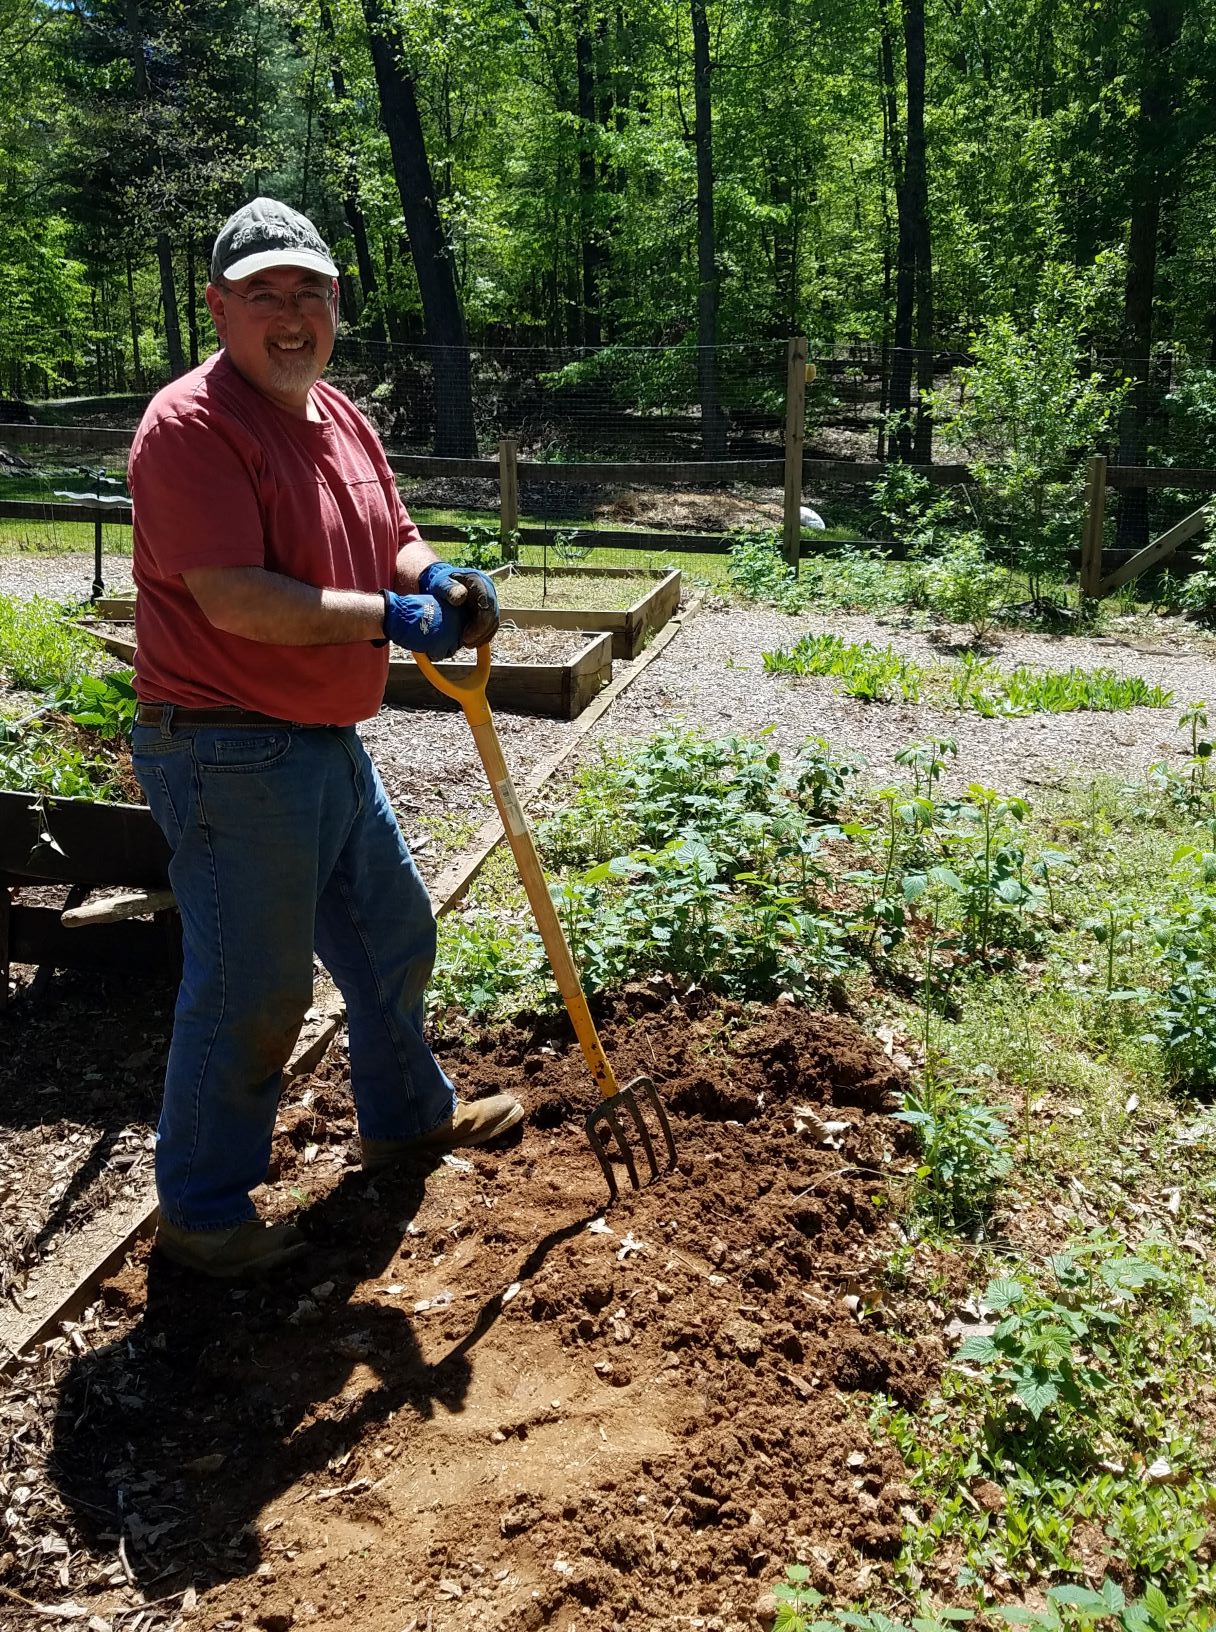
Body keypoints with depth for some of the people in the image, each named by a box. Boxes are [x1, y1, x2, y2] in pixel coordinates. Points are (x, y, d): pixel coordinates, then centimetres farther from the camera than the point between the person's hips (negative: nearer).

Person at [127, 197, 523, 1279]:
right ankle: (200, 1211, 21)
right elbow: (233, 600, -25)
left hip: (332, 744, 9)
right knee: (250, 993, 0)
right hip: (230, 756, -9)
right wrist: (392, 615, -21)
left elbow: (392, 538, 18)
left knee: (395, 937, 22)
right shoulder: (191, 423, -16)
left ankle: (408, 1115, 45)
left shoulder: (341, 417, 12)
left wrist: (439, 579, -6)